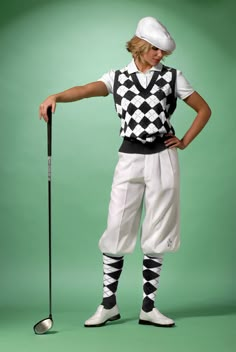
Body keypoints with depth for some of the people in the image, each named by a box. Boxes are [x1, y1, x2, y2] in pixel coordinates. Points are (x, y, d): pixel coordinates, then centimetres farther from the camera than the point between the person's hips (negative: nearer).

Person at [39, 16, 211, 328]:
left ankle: (148, 307, 12)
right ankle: (109, 304, 9)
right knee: (116, 230, -3)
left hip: (163, 159, 0)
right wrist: (56, 96, -34)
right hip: (129, 159, 0)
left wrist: (185, 141, 4)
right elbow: (86, 90, -15)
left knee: (156, 234, 3)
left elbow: (204, 110, 14)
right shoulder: (118, 77, 5)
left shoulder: (172, 77, 7)